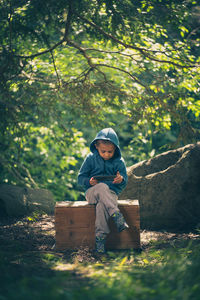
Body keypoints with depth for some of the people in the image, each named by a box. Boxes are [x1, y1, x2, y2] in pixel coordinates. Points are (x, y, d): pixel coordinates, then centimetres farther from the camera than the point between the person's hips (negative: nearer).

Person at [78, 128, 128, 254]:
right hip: (92, 192, 0)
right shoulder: (91, 158, 3)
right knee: (102, 187, -38)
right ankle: (117, 216, -43)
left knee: (101, 205, -37)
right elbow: (81, 178, 5)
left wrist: (121, 180, -21)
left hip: (111, 193, 0)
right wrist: (89, 181, -19)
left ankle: (100, 238, -38)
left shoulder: (119, 162, 4)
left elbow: (125, 183, 5)